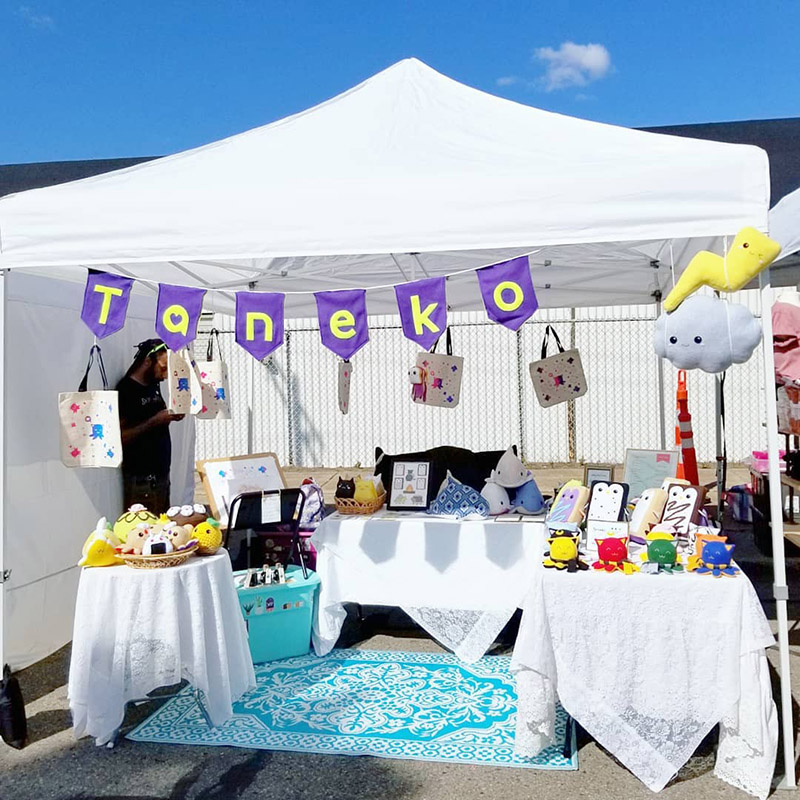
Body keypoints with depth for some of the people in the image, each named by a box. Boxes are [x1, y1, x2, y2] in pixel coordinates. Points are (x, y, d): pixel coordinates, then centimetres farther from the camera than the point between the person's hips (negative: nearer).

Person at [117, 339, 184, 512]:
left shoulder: (154, 385, 12)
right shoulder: (125, 390, -13)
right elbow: (120, 437, -19)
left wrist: (170, 417, 3)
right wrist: (154, 421, -21)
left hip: (161, 473, 8)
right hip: (141, 480, -8)